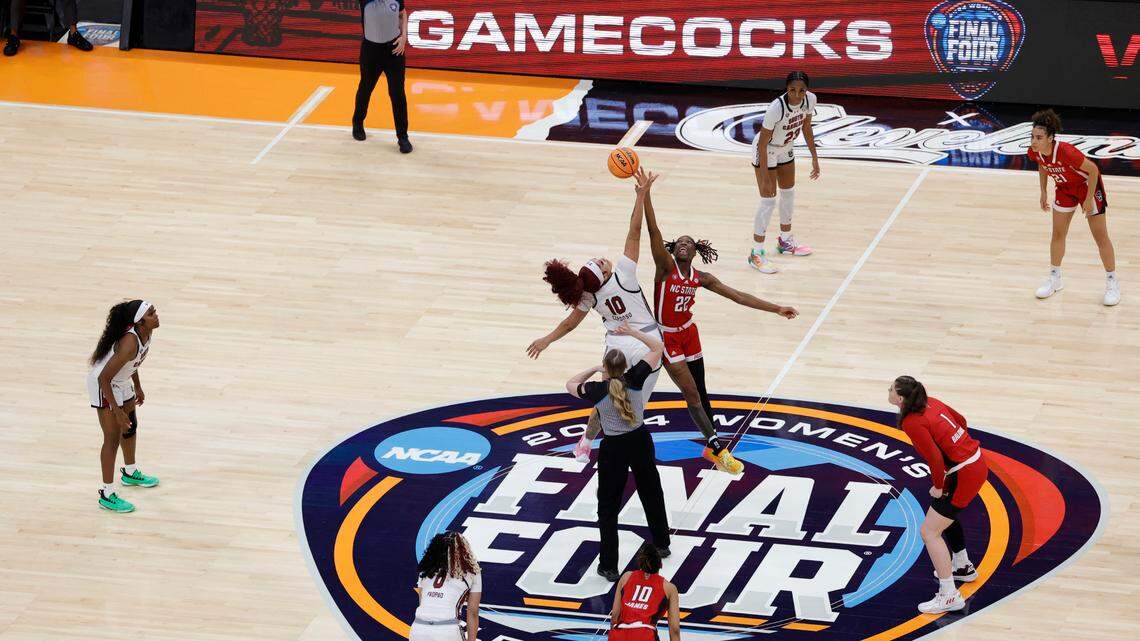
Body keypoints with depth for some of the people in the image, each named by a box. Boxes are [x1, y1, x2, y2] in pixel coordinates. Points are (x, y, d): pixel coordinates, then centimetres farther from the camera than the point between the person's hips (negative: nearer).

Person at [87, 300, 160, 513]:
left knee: (131, 426, 25)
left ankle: (130, 472, 48)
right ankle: (107, 495, 4)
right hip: (103, 386, -9)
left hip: (122, 382, 9)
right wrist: (117, 411, -29)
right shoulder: (129, 343, -37)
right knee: (113, 438, -5)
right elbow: (104, 378, -33)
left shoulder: (145, 333, -11)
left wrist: (137, 387, 21)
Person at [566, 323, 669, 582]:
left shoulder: (597, 390, -17)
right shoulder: (635, 379, -13)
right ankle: (661, 544, 43)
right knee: (651, 492, 25)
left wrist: (594, 370, 12)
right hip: (640, 441, 3)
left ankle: (609, 566, 6)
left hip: (614, 448, -3)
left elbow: (571, 384, 6)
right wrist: (632, 332, 4)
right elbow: (658, 347, -1)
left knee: (608, 506, 7)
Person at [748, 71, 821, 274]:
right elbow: (762, 142, -28)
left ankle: (785, 240, 41)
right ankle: (756, 254, 3)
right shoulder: (776, 108, -37)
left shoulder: (810, 100, -19)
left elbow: (806, 128, 0)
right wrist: (765, 176, -26)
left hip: (786, 149, 7)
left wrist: (814, 157, 5)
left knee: (789, 193, 20)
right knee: (768, 200, -6)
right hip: (766, 151, -7)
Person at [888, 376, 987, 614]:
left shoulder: (912, 423, -20)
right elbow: (961, 422, 17)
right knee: (944, 513, 33)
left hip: (964, 475, -10)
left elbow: (935, 459, -24)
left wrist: (938, 487, -8)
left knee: (929, 531, -6)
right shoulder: (931, 403, 4)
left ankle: (950, 596, -6)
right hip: (977, 462, 10)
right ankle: (963, 567, 49)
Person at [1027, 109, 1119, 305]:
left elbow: (1093, 170, -29)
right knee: (1057, 234, 11)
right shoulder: (1035, 152, -20)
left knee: (1101, 237, 1)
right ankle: (1055, 279, 27)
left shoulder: (1065, 152, -39)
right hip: (1065, 188, 6)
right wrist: (1043, 193, 7)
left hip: (1088, 185, -6)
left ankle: (1112, 283, 13)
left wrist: (1088, 200, -23)